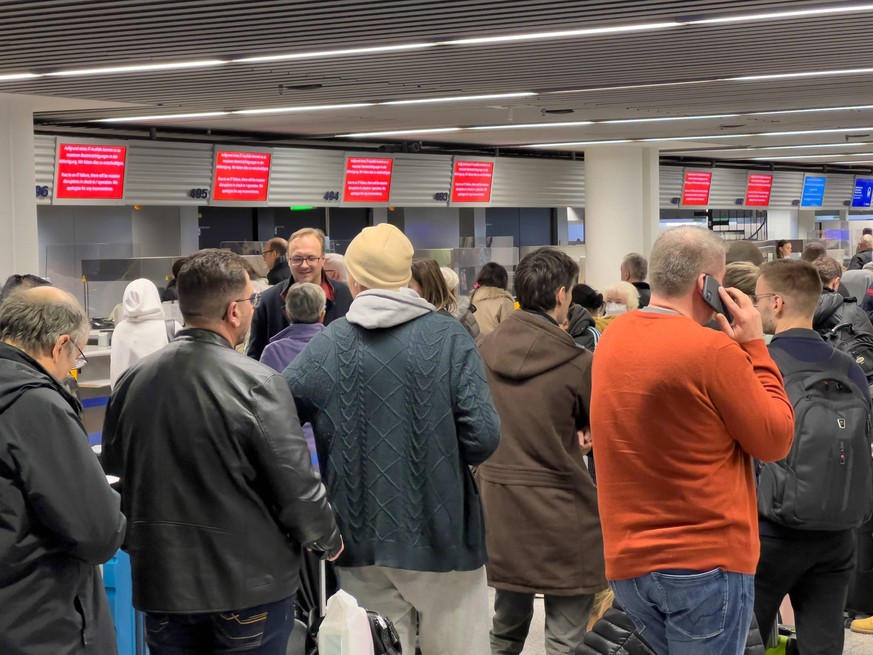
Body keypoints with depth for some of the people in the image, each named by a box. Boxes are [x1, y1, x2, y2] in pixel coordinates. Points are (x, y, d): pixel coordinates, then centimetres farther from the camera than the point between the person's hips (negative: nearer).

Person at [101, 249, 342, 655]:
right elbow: (295, 482, -16)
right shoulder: (256, 383, -18)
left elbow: (114, 464, 11)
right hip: (250, 579, -4)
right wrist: (328, 539, 2)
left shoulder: (132, 381, -2)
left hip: (161, 576, 4)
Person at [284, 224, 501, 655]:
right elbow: (483, 435, -16)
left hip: (359, 537, 3)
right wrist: (448, 458, 6)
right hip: (439, 535, -2)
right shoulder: (448, 337, -9)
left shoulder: (326, 345, -3)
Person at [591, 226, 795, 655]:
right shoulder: (714, 350, -18)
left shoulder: (613, 339, 5)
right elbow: (775, 440, -8)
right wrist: (754, 346, -3)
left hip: (628, 558, 7)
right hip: (707, 560, -7)